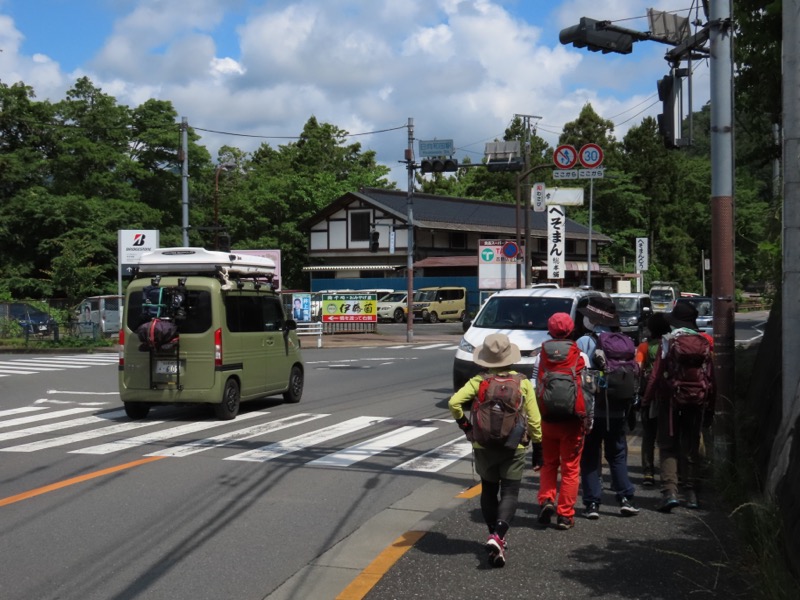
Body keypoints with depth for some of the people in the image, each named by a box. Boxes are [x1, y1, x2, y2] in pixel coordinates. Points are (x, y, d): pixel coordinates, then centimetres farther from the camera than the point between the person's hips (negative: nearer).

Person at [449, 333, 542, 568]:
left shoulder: (478, 381, -5)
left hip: (484, 446, 1)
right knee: (510, 492, 0)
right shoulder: (523, 383, -3)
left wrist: (465, 425, -1)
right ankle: (498, 536, -20)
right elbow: (533, 419, -2)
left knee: (489, 490, 18)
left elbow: (454, 402, -16)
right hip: (514, 447, -1)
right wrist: (538, 447, 8)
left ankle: (496, 535, 20)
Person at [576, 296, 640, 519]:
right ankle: (625, 498, 9)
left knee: (590, 457, 4)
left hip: (591, 410, -4)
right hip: (617, 411, 4)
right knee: (618, 455, 14)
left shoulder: (584, 342, -9)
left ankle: (592, 503, 2)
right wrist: (629, 407, 15)